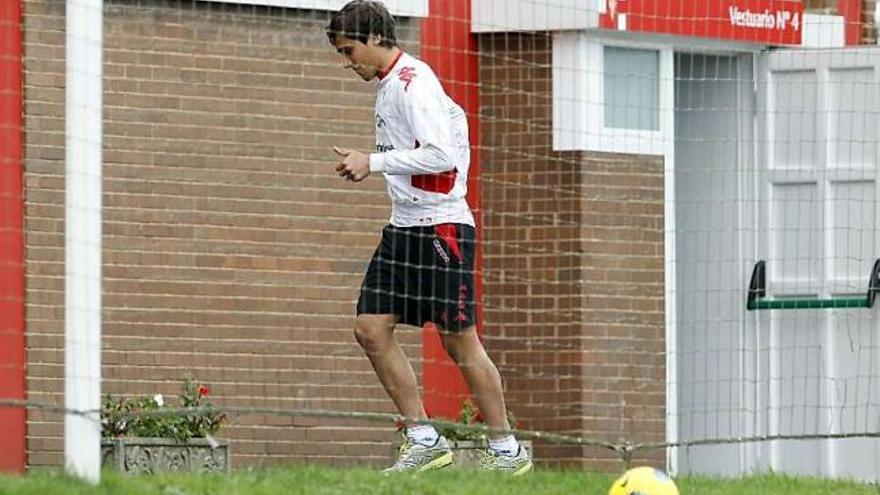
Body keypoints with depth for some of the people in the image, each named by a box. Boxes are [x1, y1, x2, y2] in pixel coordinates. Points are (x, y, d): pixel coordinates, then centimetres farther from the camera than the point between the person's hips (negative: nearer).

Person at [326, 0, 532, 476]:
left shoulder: (413, 82, -15)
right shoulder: (389, 84, 15)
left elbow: (441, 154, -24)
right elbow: (453, 116, 28)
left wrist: (374, 162, -19)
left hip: (441, 226, -10)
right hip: (404, 226, 10)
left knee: (459, 341, -6)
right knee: (370, 329, 0)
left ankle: (507, 450, 4)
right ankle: (424, 440, 3)